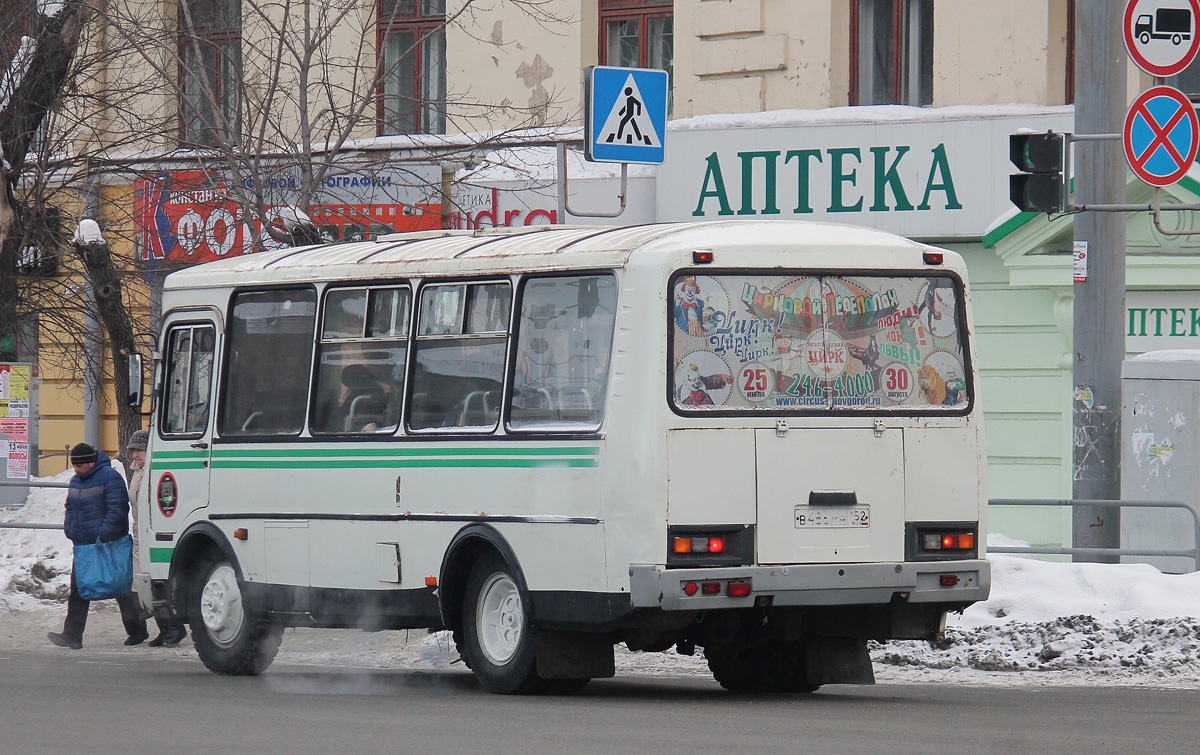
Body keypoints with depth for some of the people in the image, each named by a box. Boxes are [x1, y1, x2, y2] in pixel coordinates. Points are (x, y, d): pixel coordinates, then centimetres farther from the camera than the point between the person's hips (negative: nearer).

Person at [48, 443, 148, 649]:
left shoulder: (109, 478, -14)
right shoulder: (76, 481, 13)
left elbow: (117, 510, -20)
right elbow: (70, 508, 25)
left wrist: (103, 536, -23)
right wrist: (69, 530, 8)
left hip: (109, 546, -8)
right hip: (83, 546, 8)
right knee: (78, 591, 0)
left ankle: (137, 630, 16)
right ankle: (72, 635, -3)